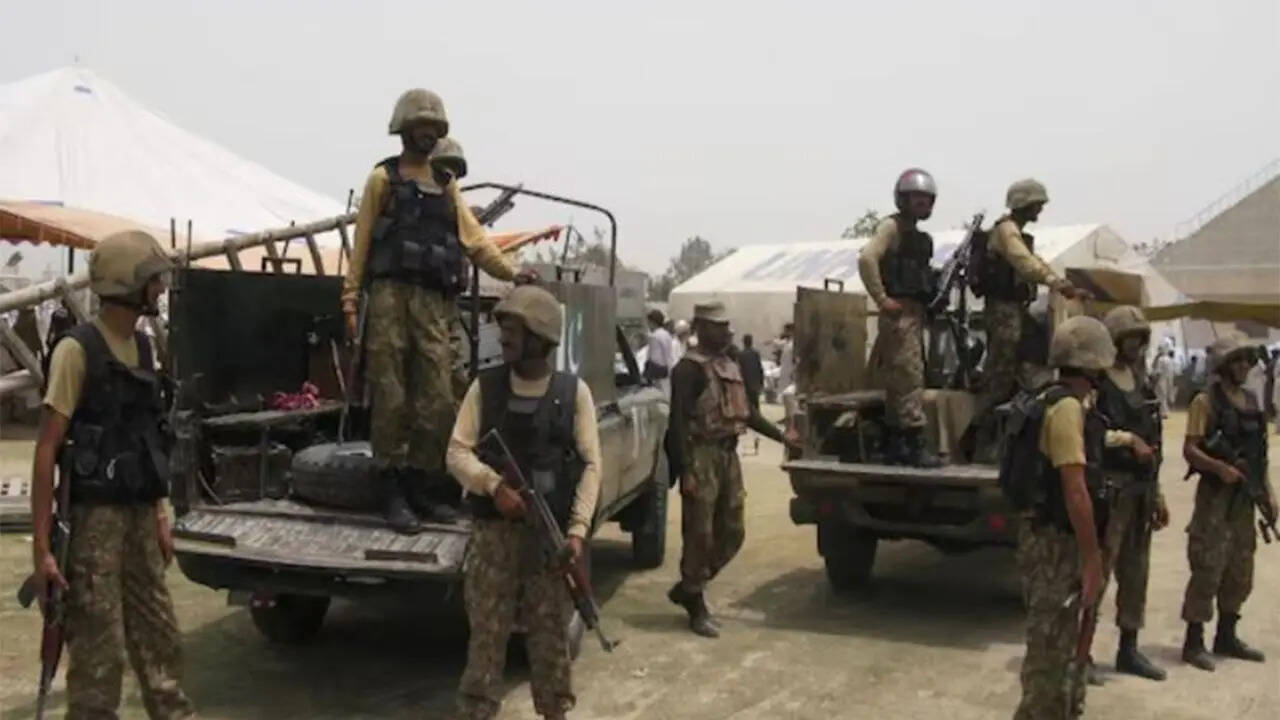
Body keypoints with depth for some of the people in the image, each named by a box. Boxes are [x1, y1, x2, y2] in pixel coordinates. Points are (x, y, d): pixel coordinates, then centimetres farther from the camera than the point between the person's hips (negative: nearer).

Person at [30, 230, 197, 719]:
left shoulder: (141, 347, 10)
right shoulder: (77, 350, -13)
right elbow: (47, 451, -15)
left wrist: (159, 515, 18)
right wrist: (41, 545, -18)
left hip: (139, 516, 7)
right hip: (93, 518, -7)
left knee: (159, 638, 15)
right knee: (99, 651, 0)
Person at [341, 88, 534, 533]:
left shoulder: (447, 184, 20)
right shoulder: (384, 178, 10)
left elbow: (473, 239, 13)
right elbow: (362, 241, 4)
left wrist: (512, 273, 0)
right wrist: (351, 299, -4)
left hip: (435, 302, 4)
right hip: (391, 295, -3)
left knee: (438, 399, -1)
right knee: (390, 396, -3)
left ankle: (424, 487, 10)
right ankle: (393, 490, 3)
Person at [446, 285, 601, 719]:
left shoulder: (574, 392, 1)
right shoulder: (485, 387, 3)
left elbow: (590, 464, -1)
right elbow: (457, 452, -1)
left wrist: (578, 530, -10)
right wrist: (494, 485, -20)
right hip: (494, 529, 0)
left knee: (551, 631, 10)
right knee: (486, 630, 3)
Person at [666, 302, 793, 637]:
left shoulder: (731, 366, 16)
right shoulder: (689, 367, -10)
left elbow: (747, 412, 23)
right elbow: (678, 421, -17)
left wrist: (781, 436, 16)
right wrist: (685, 471, -22)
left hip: (728, 454, 8)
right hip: (702, 456, -8)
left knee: (732, 533, 12)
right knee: (700, 535, -2)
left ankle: (686, 588, 27)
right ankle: (697, 608, 11)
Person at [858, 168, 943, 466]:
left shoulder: (919, 237, 19)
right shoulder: (891, 227, -7)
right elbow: (867, 259, -22)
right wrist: (882, 299, -22)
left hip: (915, 313, 9)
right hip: (899, 313, -9)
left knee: (898, 381, 12)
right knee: (910, 378, -11)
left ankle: (894, 445, 17)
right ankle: (915, 445, -9)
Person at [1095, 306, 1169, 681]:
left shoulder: (1142, 384, 16)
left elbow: (1152, 443, 20)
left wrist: (1157, 493, 18)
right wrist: (1127, 439, -16)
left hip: (1140, 490, 8)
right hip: (1108, 487, -8)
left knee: (1135, 572, 13)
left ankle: (1128, 649, 24)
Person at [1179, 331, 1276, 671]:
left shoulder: (1250, 401, 13)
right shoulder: (1207, 401, -9)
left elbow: (1258, 452, 18)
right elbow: (1190, 450, -15)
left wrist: (1267, 492, 12)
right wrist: (1219, 467, -31)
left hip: (1245, 497, 8)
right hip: (1216, 496, -8)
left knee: (1240, 573, 14)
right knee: (1208, 571, -6)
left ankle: (1226, 637, 27)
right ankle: (1194, 643, 2)